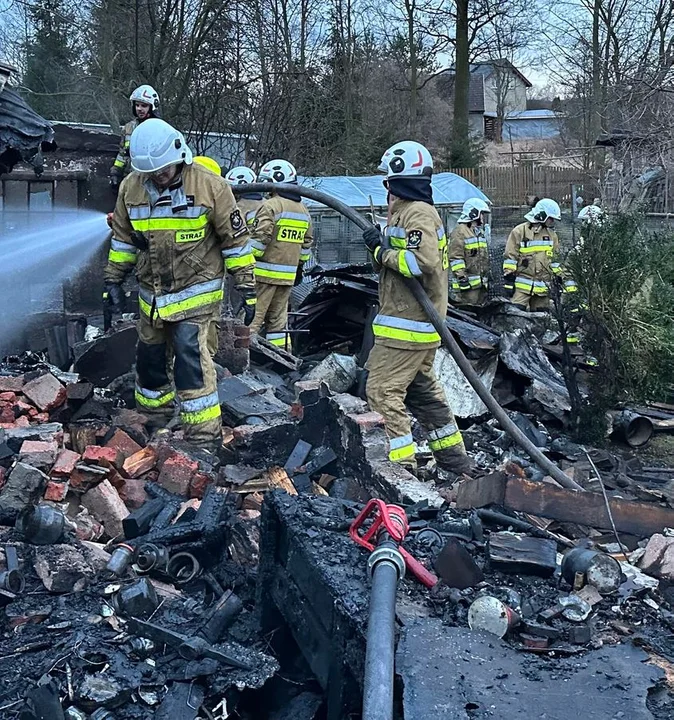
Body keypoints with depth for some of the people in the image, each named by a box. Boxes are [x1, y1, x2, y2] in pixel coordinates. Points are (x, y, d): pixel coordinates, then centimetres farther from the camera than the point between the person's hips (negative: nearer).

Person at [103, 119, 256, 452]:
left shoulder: (209, 186, -14)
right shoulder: (131, 187, -2)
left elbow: (236, 239, -8)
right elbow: (122, 237, 12)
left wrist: (246, 287, -7)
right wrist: (113, 280, 10)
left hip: (195, 291, -5)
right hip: (152, 294, 5)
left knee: (189, 356, -17)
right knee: (150, 358, 15)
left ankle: (205, 439, -11)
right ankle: (153, 422, 37)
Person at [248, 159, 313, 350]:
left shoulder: (270, 206, -11)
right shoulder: (303, 211, 14)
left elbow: (259, 239, -18)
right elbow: (307, 244, 20)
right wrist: (299, 266, 27)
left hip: (265, 271, -7)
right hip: (288, 275, 7)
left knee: (253, 316, -5)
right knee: (278, 319, 14)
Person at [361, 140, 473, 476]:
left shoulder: (417, 213, -13)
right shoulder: (409, 210, 20)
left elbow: (424, 260, -26)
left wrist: (383, 253, -16)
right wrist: (380, 246, 4)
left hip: (406, 325, -11)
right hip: (419, 323, 11)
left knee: (382, 391, -10)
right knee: (423, 391, 18)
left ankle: (401, 465, -8)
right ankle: (456, 462, 27)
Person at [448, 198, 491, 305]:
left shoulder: (480, 232, 22)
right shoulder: (460, 231, -10)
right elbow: (455, 257, -17)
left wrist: (487, 277, 26)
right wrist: (461, 277, -21)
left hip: (482, 283, 10)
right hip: (469, 283, -10)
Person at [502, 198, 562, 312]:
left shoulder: (552, 235, 14)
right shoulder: (519, 232, -3)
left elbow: (554, 259, 21)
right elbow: (510, 257, -5)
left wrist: (559, 277, 15)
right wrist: (508, 279, -9)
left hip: (543, 286, 5)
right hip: (522, 285, -5)